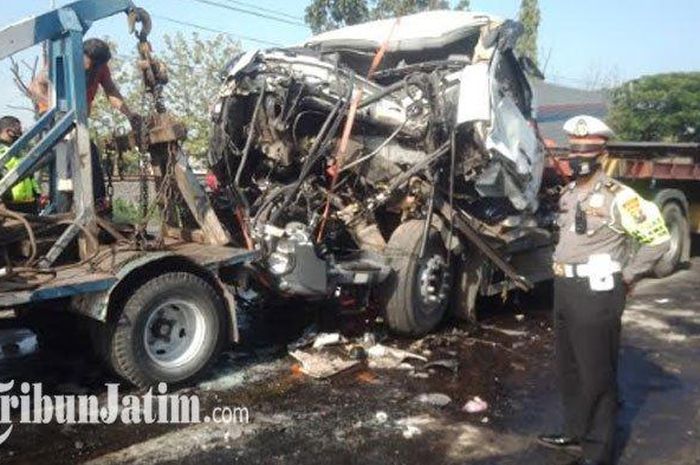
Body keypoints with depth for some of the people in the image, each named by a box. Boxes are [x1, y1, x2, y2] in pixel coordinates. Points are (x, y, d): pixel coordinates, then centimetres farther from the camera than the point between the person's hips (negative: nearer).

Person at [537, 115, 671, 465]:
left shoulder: (617, 196, -14)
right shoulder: (568, 194, 11)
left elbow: (658, 237, -14)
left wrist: (627, 277, -8)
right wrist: (564, 278, 16)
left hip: (597, 293, -8)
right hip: (565, 290, 9)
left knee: (597, 375, 2)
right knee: (568, 368, 18)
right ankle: (576, 432, 35)